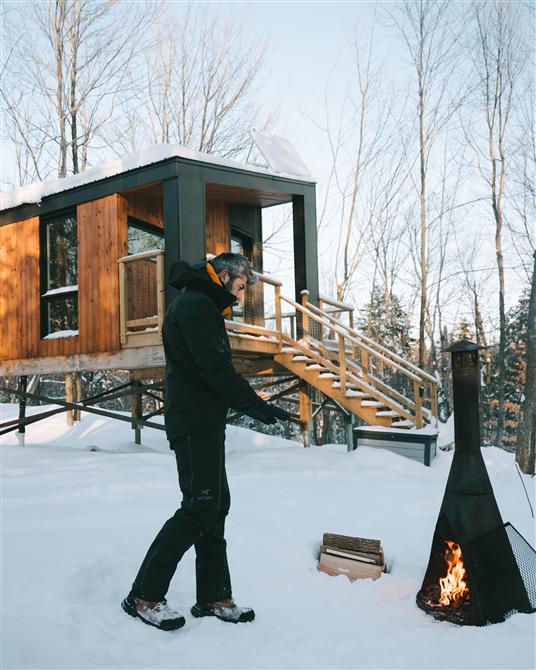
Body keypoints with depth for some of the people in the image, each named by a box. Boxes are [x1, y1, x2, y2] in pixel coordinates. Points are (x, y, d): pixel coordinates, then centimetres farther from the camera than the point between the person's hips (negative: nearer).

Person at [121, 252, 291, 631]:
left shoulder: (205, 308, 23)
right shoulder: (194, 304, -11)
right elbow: (215, 368, -20)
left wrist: (249, 406, 12)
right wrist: (257, 405, -15)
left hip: (206, 423, 11)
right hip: (194, 423, -11)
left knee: (215, 506, 11)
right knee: (200, 506, -10)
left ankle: (214, 597, 18)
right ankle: (144, 596, -1)